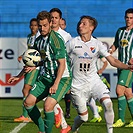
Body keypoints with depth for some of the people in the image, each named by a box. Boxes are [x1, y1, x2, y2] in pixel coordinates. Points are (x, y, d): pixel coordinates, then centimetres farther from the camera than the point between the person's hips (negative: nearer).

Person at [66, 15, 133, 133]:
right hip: (78, 85, -2)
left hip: (94, 81, 2)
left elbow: (113, 61, -2)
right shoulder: (72, 43, -5)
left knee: (108, 103, -22)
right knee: (83, 117, 0)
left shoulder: (97, 44, 0)